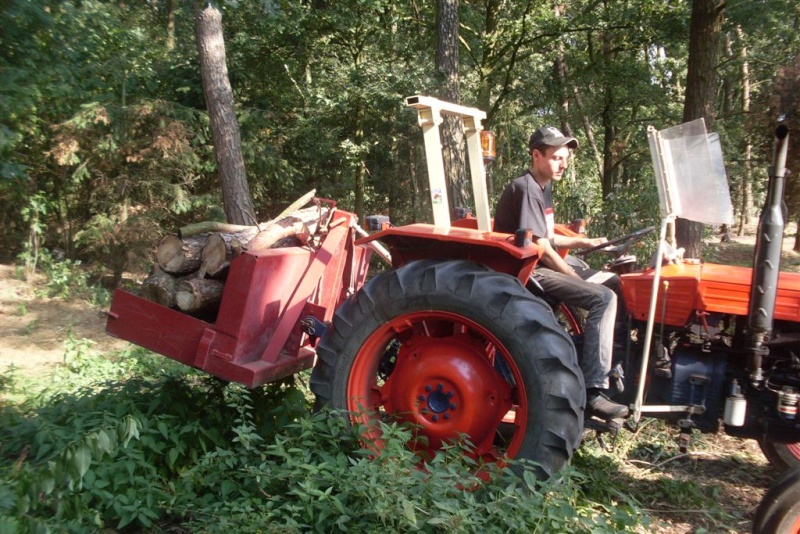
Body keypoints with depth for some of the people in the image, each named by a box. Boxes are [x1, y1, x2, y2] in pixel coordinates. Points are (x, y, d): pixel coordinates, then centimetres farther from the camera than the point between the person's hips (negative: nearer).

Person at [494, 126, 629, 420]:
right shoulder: (526, 189, -17)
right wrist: (577, 279, -11)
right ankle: (593, 391, -23)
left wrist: (586, 242, 12)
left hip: (542, 265, 11)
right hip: (528, 272, -11)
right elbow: (541, 248, -20)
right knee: (603, 298, -22)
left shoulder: (543, 188, 15)